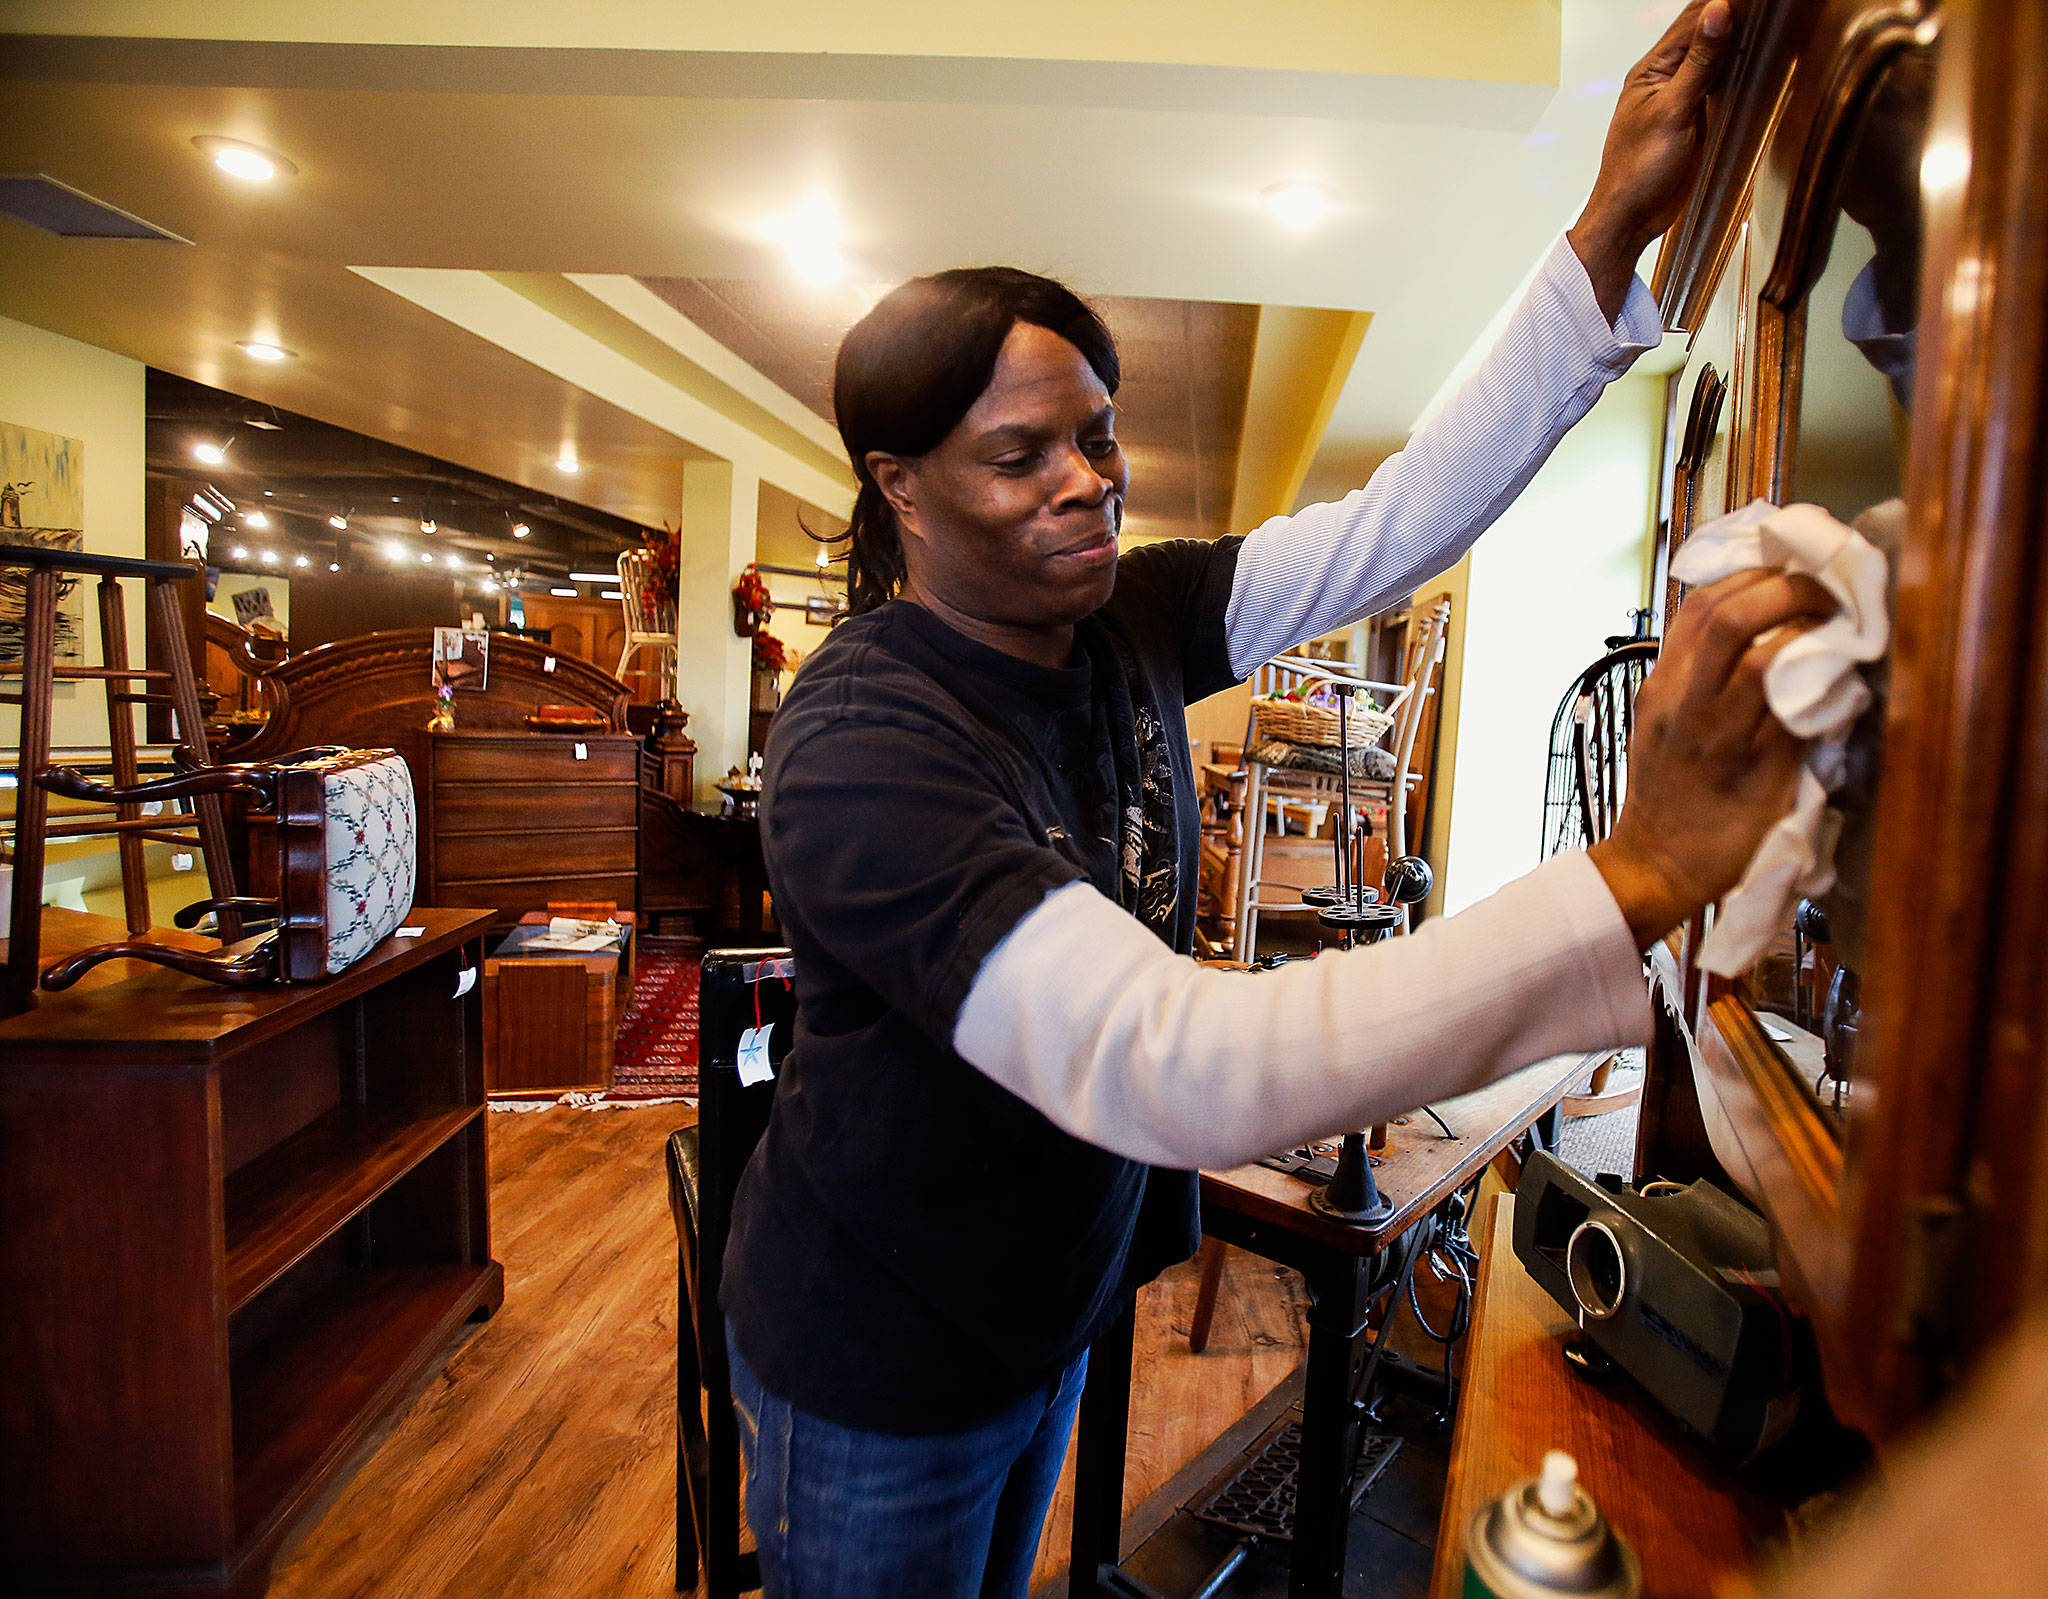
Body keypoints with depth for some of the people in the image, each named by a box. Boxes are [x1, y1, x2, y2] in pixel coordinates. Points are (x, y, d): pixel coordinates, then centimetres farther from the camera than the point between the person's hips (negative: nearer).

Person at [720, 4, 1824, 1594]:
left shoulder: (1130, 620, -9)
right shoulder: (863, 744, -33)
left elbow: (1400, 519, -9)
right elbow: (1164, 1067, -44)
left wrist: (1617, 228, -17)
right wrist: (1637, 876, -47)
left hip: (1049, 1304, 7)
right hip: (880, 1371, -6)